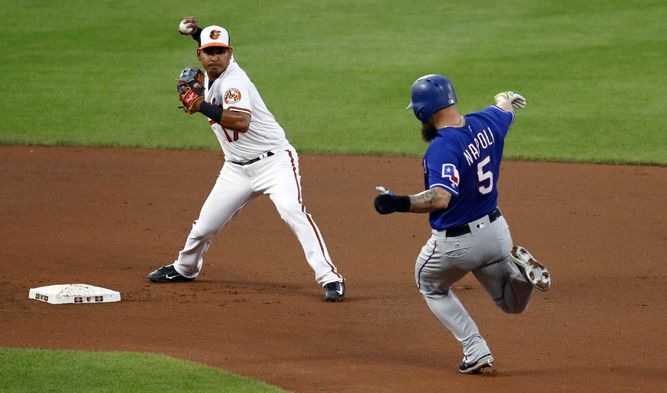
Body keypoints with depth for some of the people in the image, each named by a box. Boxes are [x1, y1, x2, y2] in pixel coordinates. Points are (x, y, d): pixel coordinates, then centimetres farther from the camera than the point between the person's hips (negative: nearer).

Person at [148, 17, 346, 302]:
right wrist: (198, 33, 19)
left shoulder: (233, 81, -19)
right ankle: (184, 269, 39)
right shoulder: (210, 76, 7)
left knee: (292, 211, -30)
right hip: (237, 169, 8)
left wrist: (202, 106, -36)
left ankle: (330, 278, -32)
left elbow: (241, 121, -38)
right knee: (204, 226, 10)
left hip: (274, 161, -8)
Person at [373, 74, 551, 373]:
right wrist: (506, 99, 45)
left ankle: (476, 350, 11)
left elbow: (441, 198, -42)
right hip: (495, 230, 7)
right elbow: (505, 109, 21)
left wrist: (399, 203, -54)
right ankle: (516, 267, -10)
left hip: (455, 243, -6)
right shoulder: (486, 123, -4)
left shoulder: (442, 147, -28)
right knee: (513, 303, 26)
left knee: (431, 286, 26)